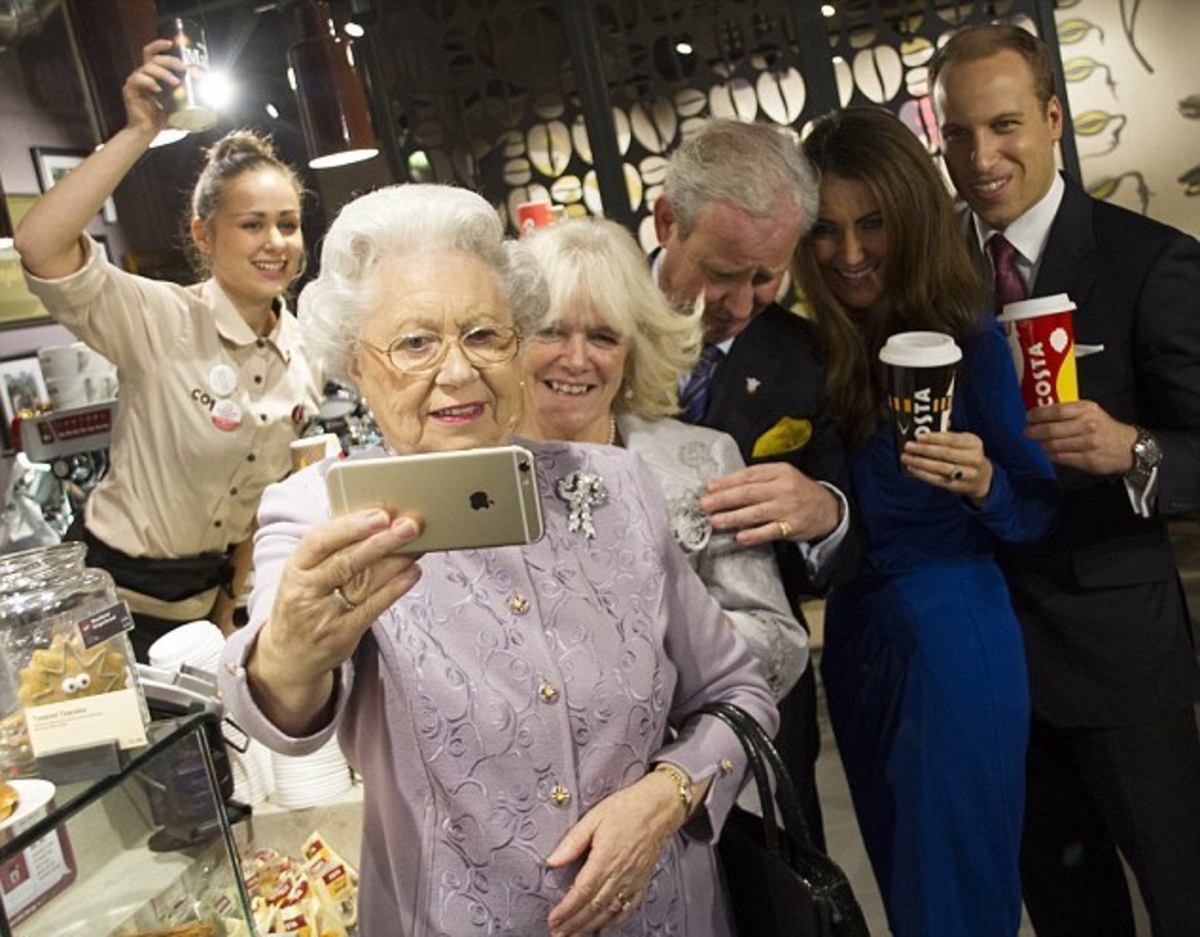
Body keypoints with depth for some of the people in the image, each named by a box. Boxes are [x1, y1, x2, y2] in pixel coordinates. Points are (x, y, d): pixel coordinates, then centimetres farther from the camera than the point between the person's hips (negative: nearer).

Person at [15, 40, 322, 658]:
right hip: (112, 587, -5)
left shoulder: (304, 353, -4)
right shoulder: (160, 320, -19)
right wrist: (140, 132, -35)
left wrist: (231, 602, 9)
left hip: (207, 591, 5)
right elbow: (40, 247, -36)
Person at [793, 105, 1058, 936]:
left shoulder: (969, 339, -12)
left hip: (955, 639, -5)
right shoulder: (814, 349, -1)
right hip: (856, 641, 5)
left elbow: (1043, 511, -8)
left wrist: (983, 483, -25)